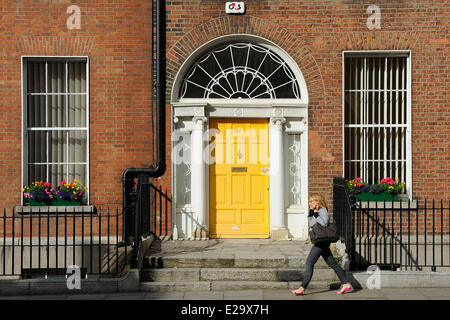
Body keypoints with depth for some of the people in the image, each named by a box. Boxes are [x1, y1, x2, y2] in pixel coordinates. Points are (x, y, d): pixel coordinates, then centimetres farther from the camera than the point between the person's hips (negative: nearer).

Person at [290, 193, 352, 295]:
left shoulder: (323, 210, -11)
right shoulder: (316, 211, 18)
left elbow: (324, 222, -25)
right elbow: (310, 223, 13)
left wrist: (315, 215, -16)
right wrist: (311, 212, 3)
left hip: (321, 241, -10)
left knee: (309, 263, -10)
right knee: (332, 263, 11)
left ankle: (302, 288, -10)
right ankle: (346, 284, 14)